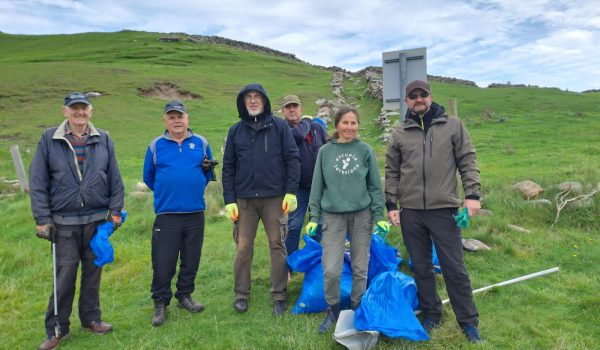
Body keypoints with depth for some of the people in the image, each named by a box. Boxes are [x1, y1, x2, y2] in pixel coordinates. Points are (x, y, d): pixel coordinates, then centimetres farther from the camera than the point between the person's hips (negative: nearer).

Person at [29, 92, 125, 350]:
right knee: (64, 275, 1)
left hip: (97, 219, 2)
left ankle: (91, 318, 28)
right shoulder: (49, 139, -1)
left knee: (93, 271, 12)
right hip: (64, 222, -2)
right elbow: (37, 182, -2)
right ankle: (57, 328, 18)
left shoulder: (103, 140, 4)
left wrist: (115, 210, 1)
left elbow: (114, 179, 5)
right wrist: (42, 219, -6)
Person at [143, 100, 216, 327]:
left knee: (191, 260, 11)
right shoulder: (156, 145, 3)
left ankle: (184, 296, 29)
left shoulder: (201, 143, 5)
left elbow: (208, 172, 15)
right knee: (163, 262, 1)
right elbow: (148, 177, 14)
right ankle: (160, 304, 17)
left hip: (195, 214, 2)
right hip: (166, 215, -1)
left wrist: (194, 189, 7)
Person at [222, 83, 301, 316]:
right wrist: (229, 200, 1)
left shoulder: (280, 126, 3)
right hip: (244, 199, 2)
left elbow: (292, 159, 0)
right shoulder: (235, 131, 9)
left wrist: (291, 192, -8)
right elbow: (228, 168, 8)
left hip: (275, 197, -1)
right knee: (243, 247, 5)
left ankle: (279, 296, 15)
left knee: (277, 245, 4)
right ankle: (241, 294, 20)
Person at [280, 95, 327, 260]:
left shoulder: (316, 127, 6)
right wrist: (305, 122, -6)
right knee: (294, 225, 0)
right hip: (298, 186, -4)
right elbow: (298, 135, -26)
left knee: (320, 224, 14)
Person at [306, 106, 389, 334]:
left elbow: (375, 185, 5)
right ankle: (333, 310, 19)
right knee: (331, 270, -5)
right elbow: (317, 186, 6)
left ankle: (357, 309, 28)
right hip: (333, 215, 0)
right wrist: (314, 217, 3)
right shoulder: (325, 151, 4)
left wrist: (379, 216, 2)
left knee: (360, 268, 8)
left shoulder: (365, 150, 3)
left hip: (361, 214, 1)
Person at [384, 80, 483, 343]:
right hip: (411, 212, 2)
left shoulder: (453, 125, 5)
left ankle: (468, 321, 18)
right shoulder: (400, 134, 8)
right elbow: (392, 172, 10)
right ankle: (431, 314, 29)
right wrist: (391, 205, 6)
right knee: (421, 267, 12)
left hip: (444, 209, -2)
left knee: (454, 268, 2)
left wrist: (472, 195, -6)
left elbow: (467, 161, 4)